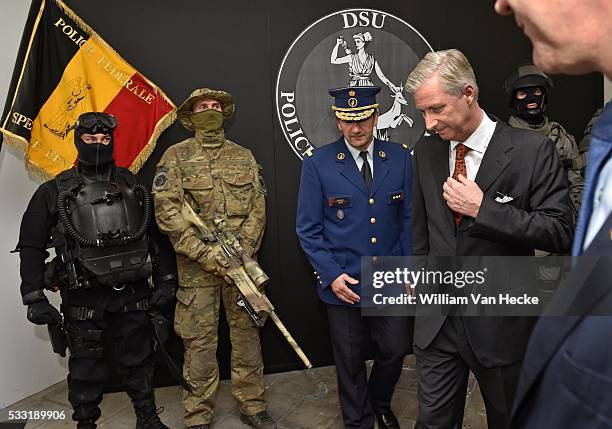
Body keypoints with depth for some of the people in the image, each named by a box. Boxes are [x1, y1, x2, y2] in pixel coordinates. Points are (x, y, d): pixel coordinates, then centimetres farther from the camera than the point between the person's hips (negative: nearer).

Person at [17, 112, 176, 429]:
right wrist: (34, 298, -5)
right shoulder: (54, 192, 1)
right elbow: (31, 247, 1)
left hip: (132, 294, 2)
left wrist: (166, 280, 7)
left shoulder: (132, 186, 8)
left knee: (138, 360, 13)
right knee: (86, 368, 9)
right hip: (84, 299, -2)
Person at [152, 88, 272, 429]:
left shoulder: (244, 157, 10)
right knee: (200, 339, 4)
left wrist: (243, 252, -9)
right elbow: (166, 211, -8)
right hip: (197, 265, -2)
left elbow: (258, 208, 5)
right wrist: (203, 252, -16)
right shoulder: (176, 156, 1)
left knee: (246, 332, 9)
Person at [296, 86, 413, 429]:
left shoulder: (400, 157, 1)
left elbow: (409, 218, 4)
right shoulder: (318, 163, -6)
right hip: (344, 283, -2)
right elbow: (308, 229, -4)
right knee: (351, 362, 13)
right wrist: (331, 275, -13)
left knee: (396, 350, 13)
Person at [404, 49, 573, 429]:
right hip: (436, 318, 3)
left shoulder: (532, 150, -12)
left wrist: (483, 208, -21)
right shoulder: (425, 151, 2)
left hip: (501, 321, -3)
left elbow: (560, 233, -14)